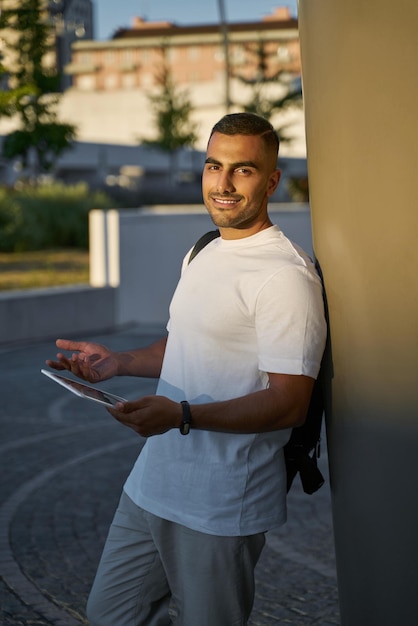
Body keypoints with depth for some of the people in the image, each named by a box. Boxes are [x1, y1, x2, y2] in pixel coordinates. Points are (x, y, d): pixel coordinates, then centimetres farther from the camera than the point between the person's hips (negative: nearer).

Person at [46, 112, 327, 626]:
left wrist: (183, 416, -32)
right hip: (151, 485, 9)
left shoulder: (285, 276, -18)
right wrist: (116, 362, 9)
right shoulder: (202, 255, 12)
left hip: (222, 506, -9)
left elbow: (289, 403, -23)